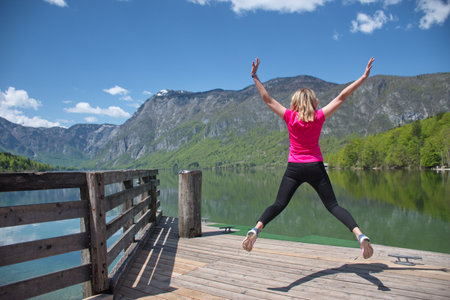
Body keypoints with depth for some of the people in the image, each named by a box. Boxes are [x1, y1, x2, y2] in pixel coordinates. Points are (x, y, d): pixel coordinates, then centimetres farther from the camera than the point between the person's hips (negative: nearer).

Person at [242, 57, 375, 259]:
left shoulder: (290, 117, -1)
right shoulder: (319, 117, 0)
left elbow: (267, 99, 1)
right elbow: (341, 97, 2)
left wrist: (255, 77, 6)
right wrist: (363, 78, 8)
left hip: (294, 168, 0)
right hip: (315, 167, 1)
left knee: (279, 204, -1)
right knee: (332, 205, 6)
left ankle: (256, 229, -20)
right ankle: (360, 235, -8)